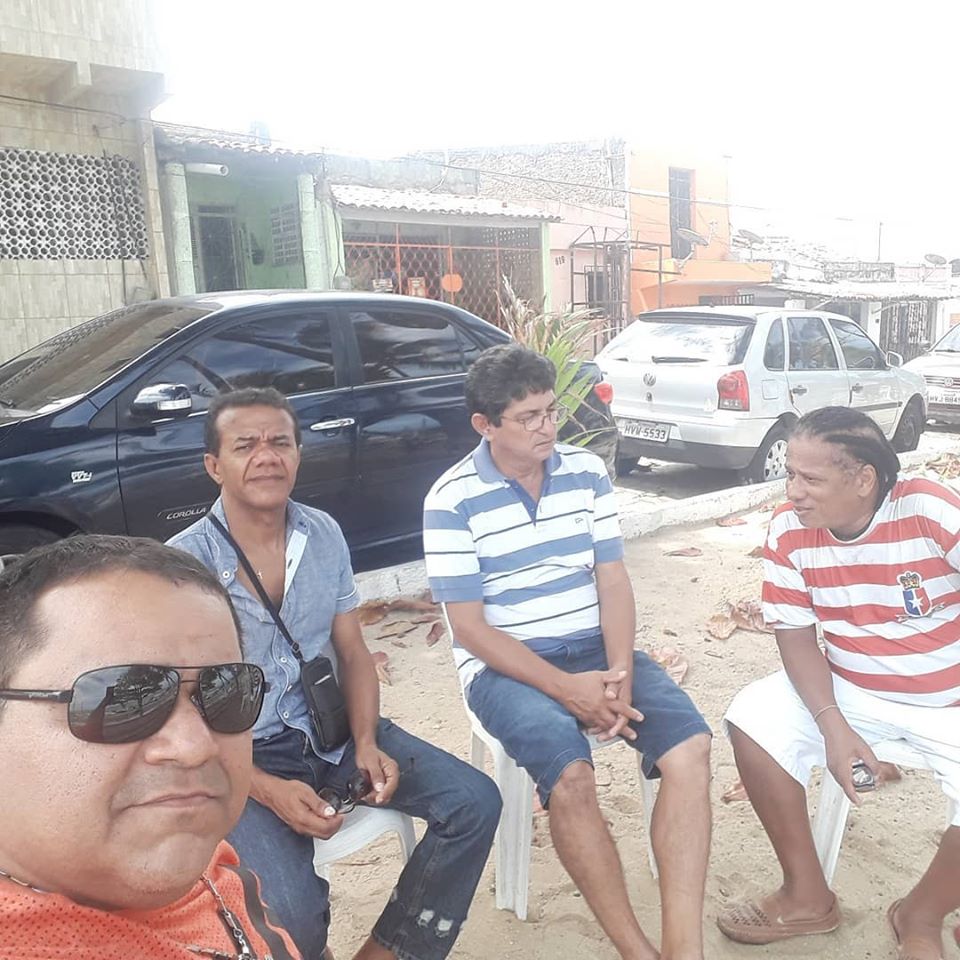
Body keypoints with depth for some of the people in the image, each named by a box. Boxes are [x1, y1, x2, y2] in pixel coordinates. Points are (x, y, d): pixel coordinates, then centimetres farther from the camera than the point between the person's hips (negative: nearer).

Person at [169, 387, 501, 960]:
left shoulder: (324, 535, 0)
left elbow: (353, 653, 8)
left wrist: (366, 742, -9)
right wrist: (269, 791, -22)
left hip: (330, 729, 5)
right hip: (241, 756, -5)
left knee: (475, 802, -7)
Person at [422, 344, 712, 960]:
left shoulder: (587, 471, 4)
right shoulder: (452, 500, -8)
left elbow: (613, 581, 3)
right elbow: (470, 628, -10)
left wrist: (619, 674, -14)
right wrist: (566, 688, -19)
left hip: (597, 649, 4)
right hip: (506, 665, -4)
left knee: (690, 747, -20)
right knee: (571, 774, -31)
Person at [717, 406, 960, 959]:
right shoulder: (790, 530, -13)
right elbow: (796, 635, -7)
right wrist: (833, 726, -20)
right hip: (850, 690, 4)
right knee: (753, 721, -18)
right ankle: (809, 898, 1)